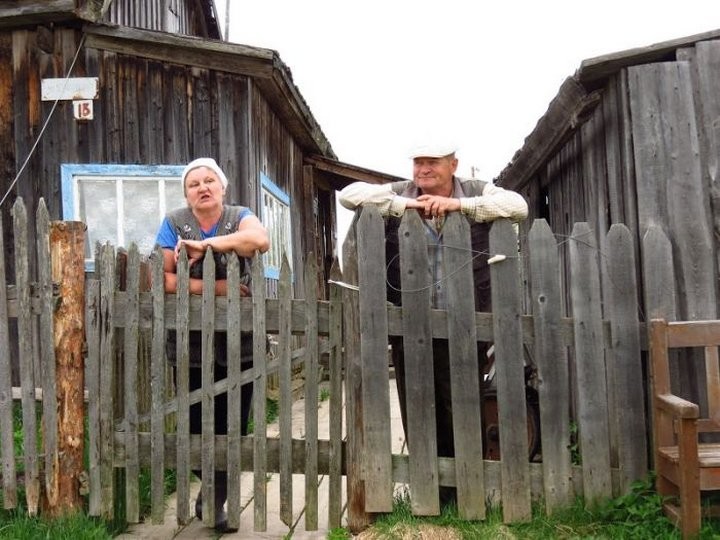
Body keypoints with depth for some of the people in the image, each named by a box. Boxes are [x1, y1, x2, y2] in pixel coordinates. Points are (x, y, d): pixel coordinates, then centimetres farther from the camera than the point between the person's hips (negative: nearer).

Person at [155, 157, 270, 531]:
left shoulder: (240, 217, 1)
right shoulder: (174, 223, 2)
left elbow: (260, 240, -23)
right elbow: (161, 278, -7)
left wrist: (205, 244, -23)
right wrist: (212, 287, -16)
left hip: (239, 342, 0)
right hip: (191, 344, 1)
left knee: (233, 424, 6)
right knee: (197, 423, 9)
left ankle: (217, 497, 28)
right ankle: (215, 491, 36)